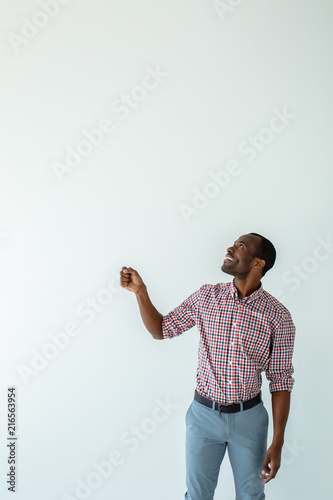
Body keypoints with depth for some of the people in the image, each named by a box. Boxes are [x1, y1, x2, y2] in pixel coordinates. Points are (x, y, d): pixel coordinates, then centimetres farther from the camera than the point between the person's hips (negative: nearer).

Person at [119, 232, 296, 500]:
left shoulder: (278, 315, -12)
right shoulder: (206, 296, -5)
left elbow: (281, 379, -8)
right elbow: (161, 329, 4)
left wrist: (277, 443, -10)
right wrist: (140, 291, -10)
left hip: (248, 417, -1)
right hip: (204, 414, 1)